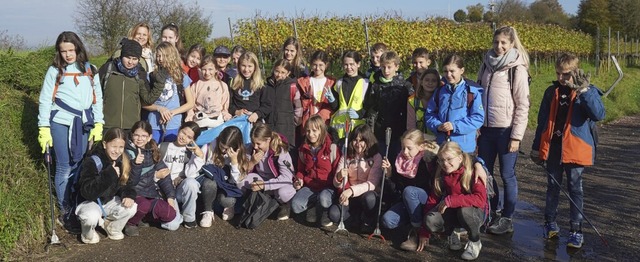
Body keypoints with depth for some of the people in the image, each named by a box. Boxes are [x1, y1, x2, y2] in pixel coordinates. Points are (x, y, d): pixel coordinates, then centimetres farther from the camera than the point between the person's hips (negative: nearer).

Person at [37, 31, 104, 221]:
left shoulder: (90, 70, 8)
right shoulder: (54, 71, 1)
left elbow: (97, 98, 9)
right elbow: (45, 100, 1)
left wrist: (98, 124, 3)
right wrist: (44, 129, -4)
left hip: (84, 123, 2)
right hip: (61, 123, -2)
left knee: (81, 165, 6)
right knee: (65, 168, 1)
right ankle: (65, 210, 11)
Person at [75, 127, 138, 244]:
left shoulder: (123, 162, -6)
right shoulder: (92, 162, -24)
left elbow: (128, 183, 1)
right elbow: (87, 192, -33)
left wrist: (128, 195, -24)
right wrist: (109, 175, -41)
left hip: (109, 201, 5)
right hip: (89, 202, -5)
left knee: (131, 207, -21)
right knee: (91, 217, -37)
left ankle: (112, 227, 10)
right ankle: (88, 233, 1)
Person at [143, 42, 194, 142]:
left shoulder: (181, 77, 4)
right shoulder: (152, 76, 6)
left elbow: (190, 103, 5)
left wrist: (172, 112, -7)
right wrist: (159, 108, -11)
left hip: (173, 125, 0)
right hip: (153, 124, 1)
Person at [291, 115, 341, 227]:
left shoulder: (332, 148, -8)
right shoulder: (303, 149, 7)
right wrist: (298, 180, -1)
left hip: (328, 187, -4)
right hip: (309, 186, 4)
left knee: (323, 200, -38)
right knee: (295, 206, -23)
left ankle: (325, 213, -2)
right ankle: (315, 205, 5)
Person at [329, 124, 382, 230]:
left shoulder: (375, 157, -7)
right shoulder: (346, 158, 3)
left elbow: (372, 184, -17)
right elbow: (337, 185, -2)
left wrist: (352, 190, -33)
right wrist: (339, 177, -27)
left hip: (369, 195, -2)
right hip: (350, 199, 2)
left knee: (369, 197, -38)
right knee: (333, 214, -26)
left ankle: (367, 220, -5)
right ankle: (359, 216, 2)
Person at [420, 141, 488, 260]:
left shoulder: (472, 173, -18)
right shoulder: (441, 176, -1)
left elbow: (480, 199, -33)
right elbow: (432, 200, -1)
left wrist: (450, 200, -35)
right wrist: (424, 233, -3)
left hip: (474, 211, -4)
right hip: (453, 212, 4)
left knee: (464, 210, -39)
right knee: (431, 220, -26)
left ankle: (475, 242, -10)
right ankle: (452, 233, 7)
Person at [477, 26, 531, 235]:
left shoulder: (517, 69, -8)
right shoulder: (487, 64, 8)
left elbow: (523, 105, -9)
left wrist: (516, 136, -12)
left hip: (506, 130, -6)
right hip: (486, 129, 6)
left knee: (507, 175, 4)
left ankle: (507, 219, 16)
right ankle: (493, 211, 29)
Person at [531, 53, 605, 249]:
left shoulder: (589, 92, -5)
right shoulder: (552, 92, 6)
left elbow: (599, 115, -22)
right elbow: (543, 121, 11)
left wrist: (584, 91, -27)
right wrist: (537, 148, 11)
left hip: (575, 148, -3)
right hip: (553, 147, 3)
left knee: (575, 188, 4)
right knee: (552, 186, 13)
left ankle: (576, 230, 11)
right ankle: (550, 223, 26)